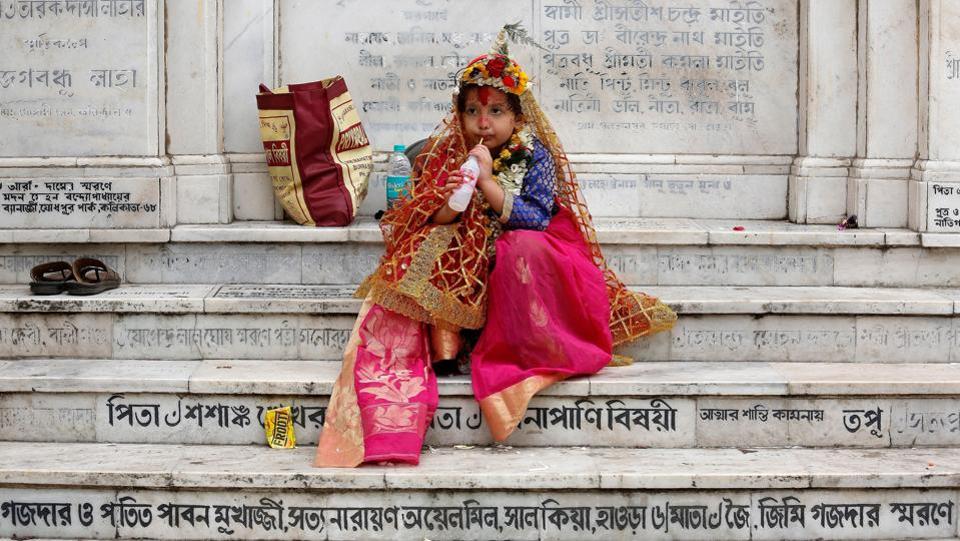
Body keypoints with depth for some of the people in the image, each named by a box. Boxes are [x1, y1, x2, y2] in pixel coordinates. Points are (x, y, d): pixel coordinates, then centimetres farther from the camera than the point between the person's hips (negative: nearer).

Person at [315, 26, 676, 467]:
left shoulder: (535, 157, -6)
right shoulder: (448, 157, -1)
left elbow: (536, 220, -19)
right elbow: (428, 228, -4)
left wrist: (487, 181, -26)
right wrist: (449, 206, -26)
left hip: (521, 271, -2)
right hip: (461, 272, 2)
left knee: (524, 248, -34)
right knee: (431, 248, -25)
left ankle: (532, 351, -19)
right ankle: (444, 344, -24)